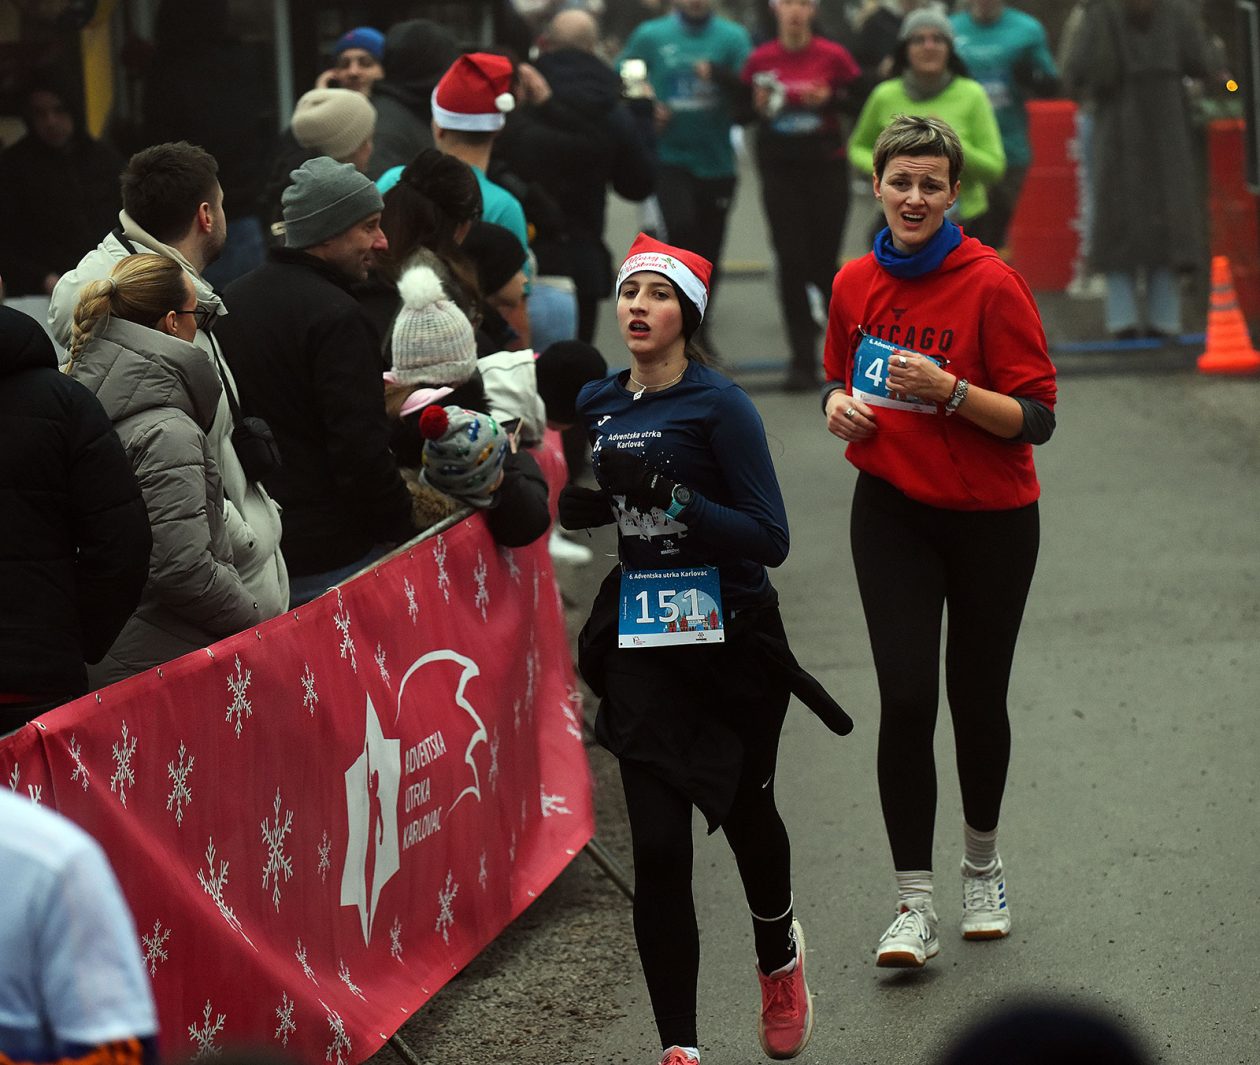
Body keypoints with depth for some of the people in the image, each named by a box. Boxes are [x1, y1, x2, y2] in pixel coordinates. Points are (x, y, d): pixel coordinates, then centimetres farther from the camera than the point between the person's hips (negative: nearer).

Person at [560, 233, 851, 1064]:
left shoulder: (720, 405, -12)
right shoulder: (595, 405, 3)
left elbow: (771, 539, -17)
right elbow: (583, 511, 20)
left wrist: (671, 495, -26)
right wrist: (587, 500, -4)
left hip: (730, 646, -3)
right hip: (642, 646, 3)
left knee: (743, 811, 19)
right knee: (658, 848, -7)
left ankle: (779, 954, 50)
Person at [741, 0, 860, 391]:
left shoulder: (833, 56, -3)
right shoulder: (760, 60, 2)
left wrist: (831, 99, -16)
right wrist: (759, 106, -11)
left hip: (827, 168, -1)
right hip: (780, 170, 1)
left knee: (822, 263, 0)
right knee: (791, 263, -4)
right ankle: (802, 362, 0)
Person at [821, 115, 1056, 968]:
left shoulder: (992, 284, -13)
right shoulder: (856, 283, 2)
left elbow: (1037, 417, -13)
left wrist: (950, 391, -27)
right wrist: (840, 404, -3)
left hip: (991, 516, -2)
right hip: (893, 513, 2)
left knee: (976, 696, 10)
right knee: (905, 699, -9)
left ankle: (983, 864, 36)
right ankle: (914, 906, -6)